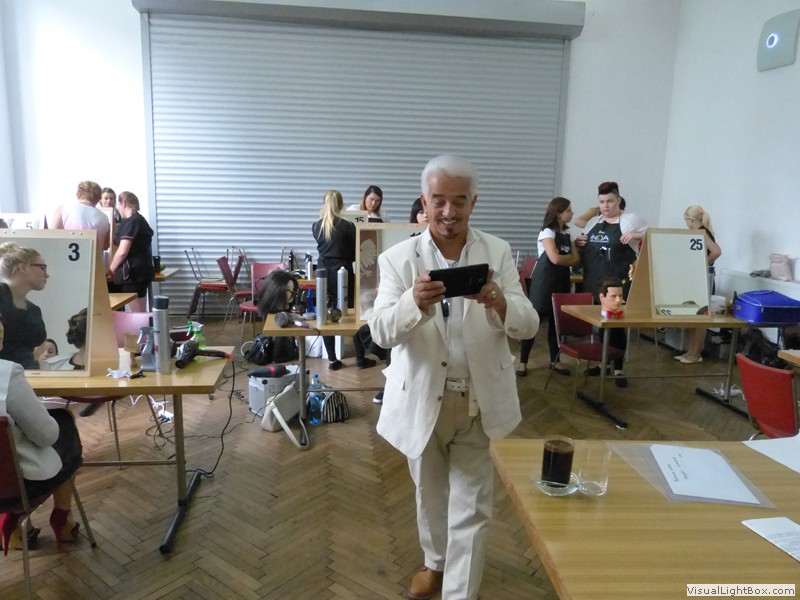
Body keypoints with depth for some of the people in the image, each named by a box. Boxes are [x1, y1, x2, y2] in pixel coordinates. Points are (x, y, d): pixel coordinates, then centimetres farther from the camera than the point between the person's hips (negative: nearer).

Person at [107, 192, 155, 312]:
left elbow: (122, 252, -17)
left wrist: (110, 270, -2)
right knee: (140, 314, 10)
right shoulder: (140, 220, 17)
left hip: (133, 273, -10)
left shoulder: (130, 222, -12)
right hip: (141, 270, 10)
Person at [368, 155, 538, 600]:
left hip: (480, 402, 0)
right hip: (423, 400, 1)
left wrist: (498, 302, -32)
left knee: (472, 507, 7)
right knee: (431, 494, 22)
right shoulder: (399, 258, -8)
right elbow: (381, 332, -17)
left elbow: (529, 325, -9)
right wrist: (414, 302, -38)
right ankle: (436, 561, 50)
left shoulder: (498, 253, -4)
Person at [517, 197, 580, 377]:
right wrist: (570, 257, -3)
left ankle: (554, 361, 20)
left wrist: (564, 259, -10)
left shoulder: (567, 234, 13)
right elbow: (555, 258, -21)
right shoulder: (547, 232, -9)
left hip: (561, 282, 7)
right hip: (544, 281, -7)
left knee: (557, 322, 10)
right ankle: (523, 362, 1)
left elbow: (576, 259, 7)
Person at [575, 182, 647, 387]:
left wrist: (637, 235, -22)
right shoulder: (593, 221, 14)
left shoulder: (630, 219, -3)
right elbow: (584, 247, 24)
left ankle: (618, 369, 9)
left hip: (619, 282, -5)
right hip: (593, 282, 5)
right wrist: (578, 242, 2)